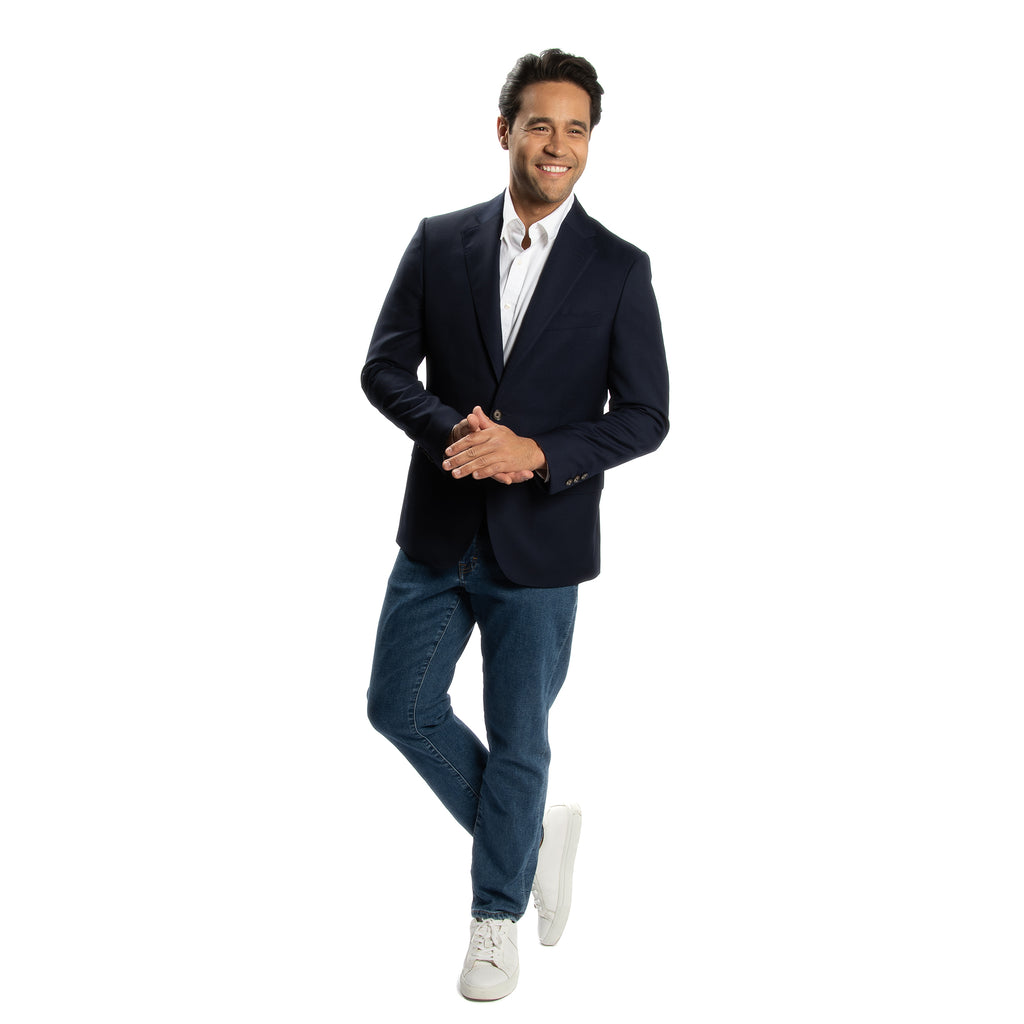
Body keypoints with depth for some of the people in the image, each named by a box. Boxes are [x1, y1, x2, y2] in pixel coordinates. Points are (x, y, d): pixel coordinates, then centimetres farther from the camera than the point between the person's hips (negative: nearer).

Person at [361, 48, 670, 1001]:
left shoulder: (618, 268, -4)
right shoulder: (439, 243, 2)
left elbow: (644, 415, -5)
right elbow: (385, 368, 1)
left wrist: (536, 452, -20)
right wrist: (451, 430, -18)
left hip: (540, 545, -3)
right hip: (438, 531, 3)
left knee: (518, 740, 8)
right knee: (401, 706, 9)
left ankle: (497, 913, 30)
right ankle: (536, 832, 31)